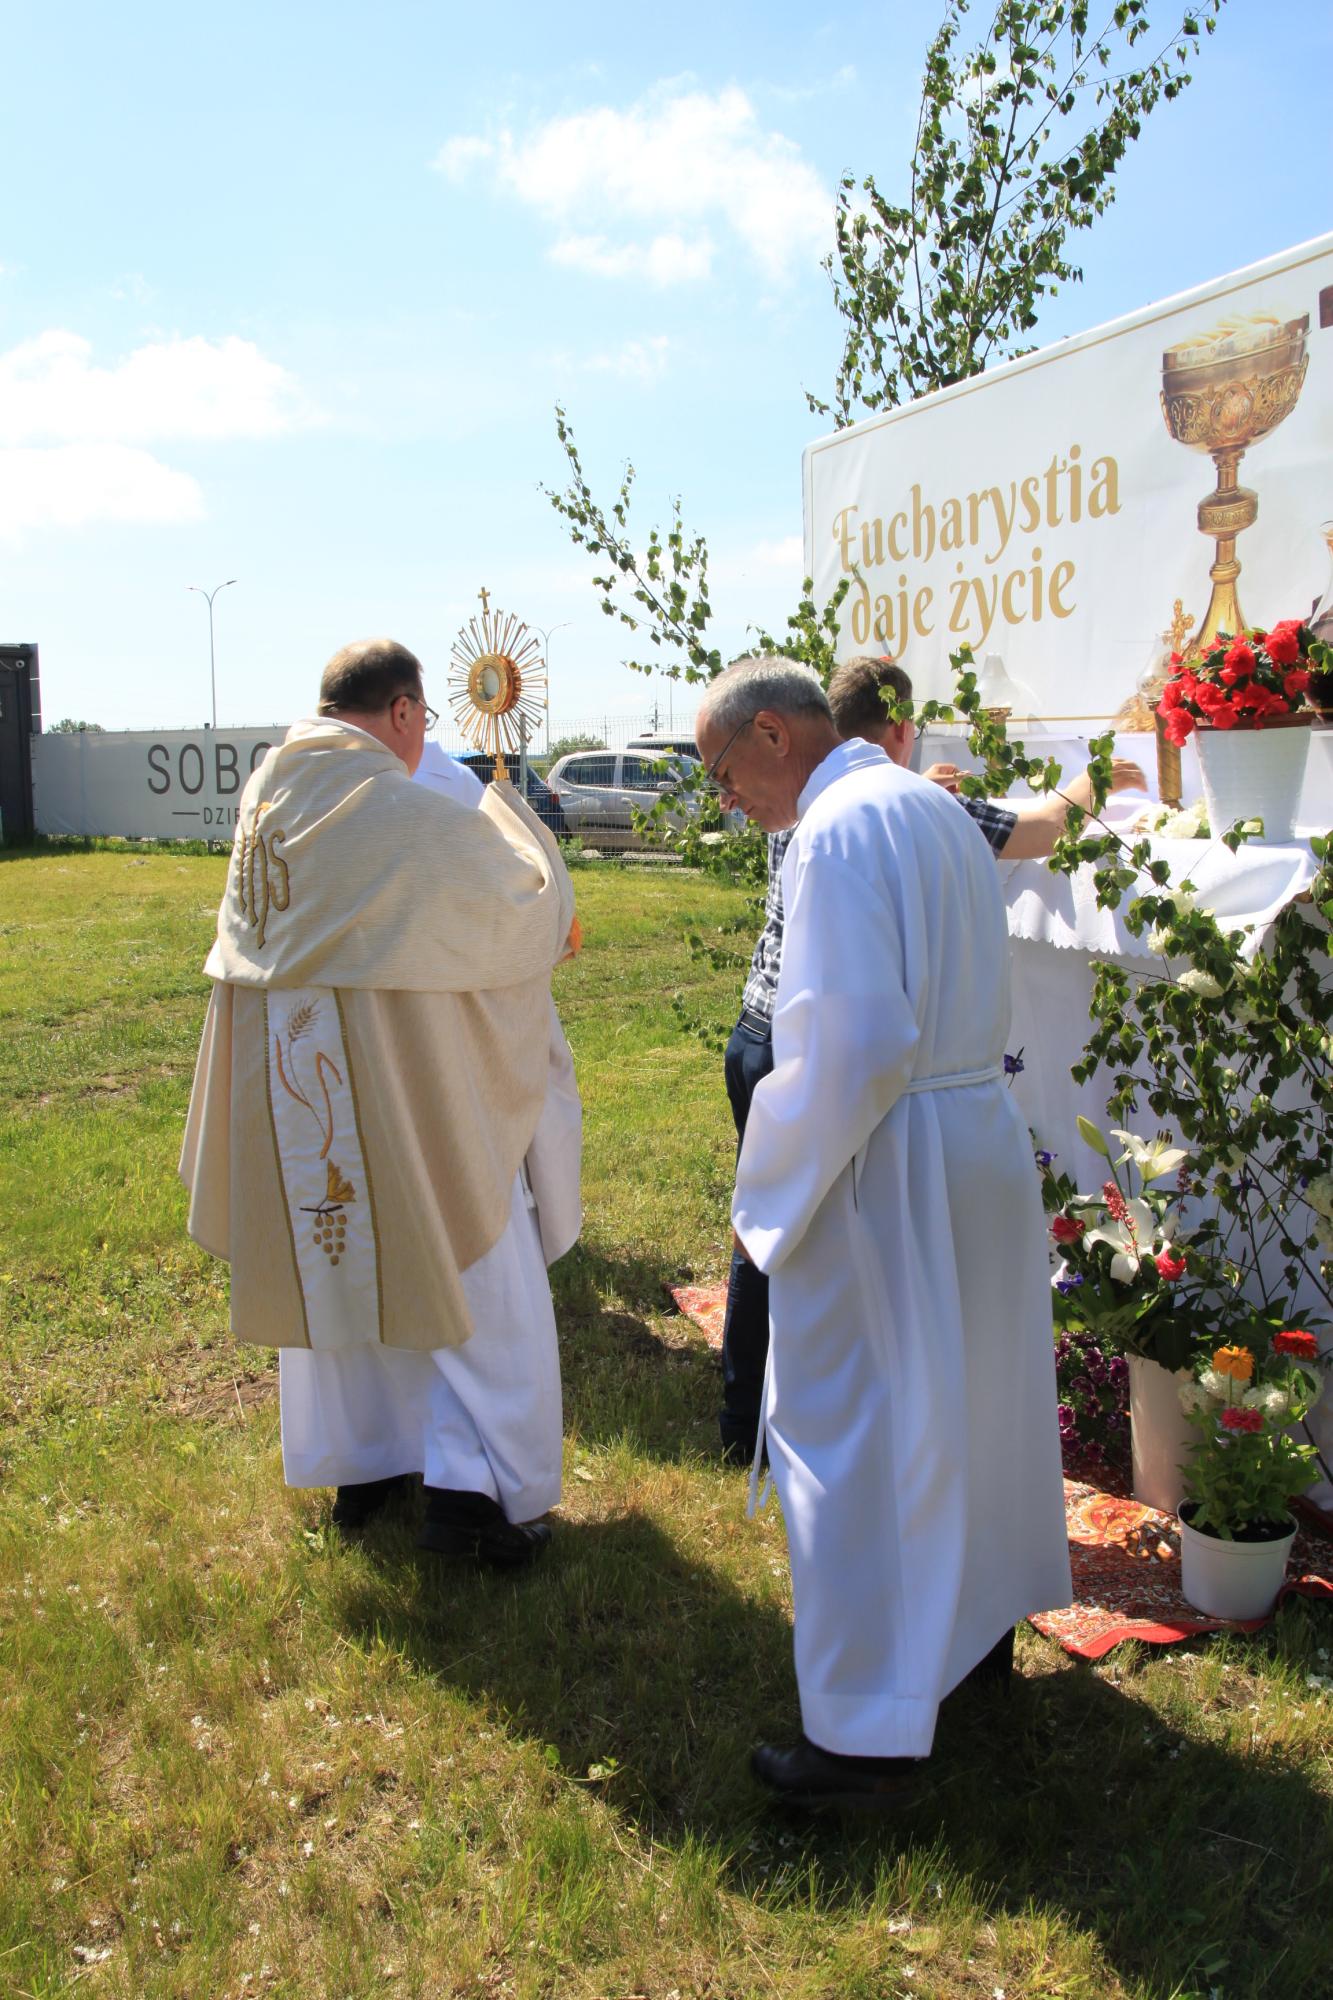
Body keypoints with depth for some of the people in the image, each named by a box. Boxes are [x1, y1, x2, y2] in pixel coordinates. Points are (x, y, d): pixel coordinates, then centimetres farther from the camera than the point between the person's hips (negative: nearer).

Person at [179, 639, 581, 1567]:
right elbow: (532, 904, -11)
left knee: (332, 1269, 21)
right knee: (472, 1276, 8)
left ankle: (357, 1467, 34)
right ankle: (470, 1491, 9)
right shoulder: (416, 815, -22)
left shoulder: (267, 791, -1)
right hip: (402, 1085, -7)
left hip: (286, 1084, 7)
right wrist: (508, 813, 8)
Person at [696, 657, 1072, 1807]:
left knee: (855, 1437, 1)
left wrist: (772, 1190, -15)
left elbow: (856, 1044, -26)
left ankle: (869, 1735, 13)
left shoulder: (841, 826, -17)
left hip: (886, 1172, -10)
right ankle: (980, 1622, 43)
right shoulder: (933, 809, 12)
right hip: (984, 1141, 10)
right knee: (966, 1394, 23)